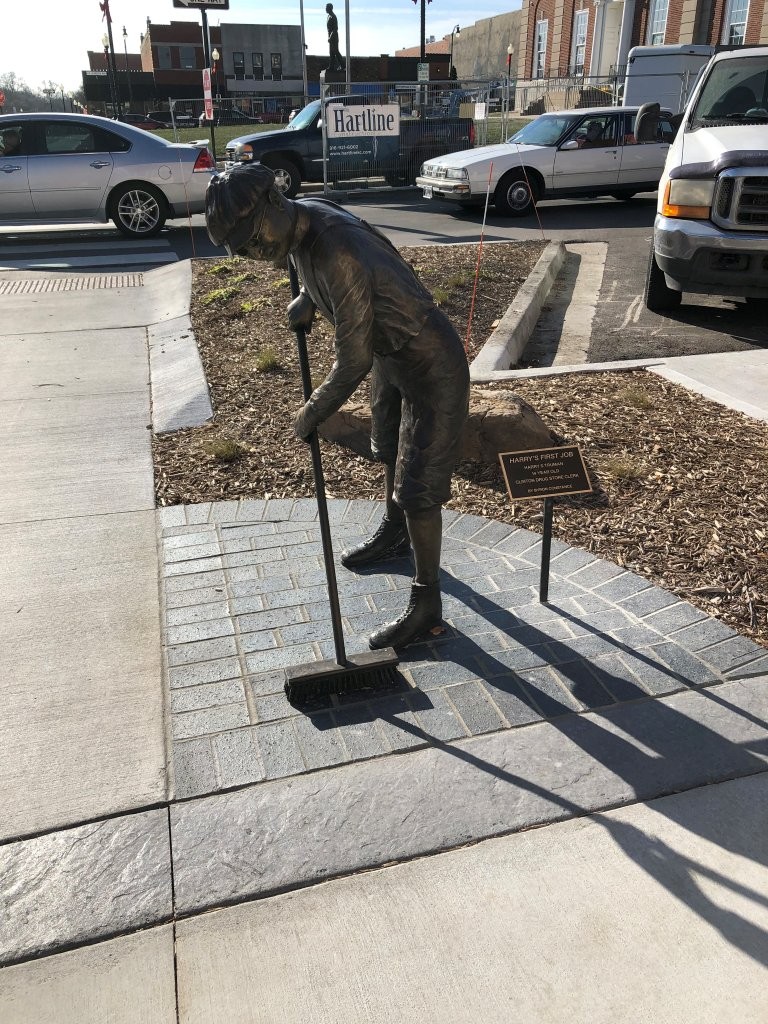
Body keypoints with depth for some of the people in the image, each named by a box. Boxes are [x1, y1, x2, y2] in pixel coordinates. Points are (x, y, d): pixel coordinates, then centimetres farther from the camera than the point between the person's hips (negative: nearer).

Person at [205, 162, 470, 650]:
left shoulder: (340, 255, -35)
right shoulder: (302, 215, -7)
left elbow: (354, 362, -30)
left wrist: (312, 415, -16)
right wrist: (307, 298, -1)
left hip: (432, 367, -9)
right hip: (390, 353, 10)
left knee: (418, 487, -4)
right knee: (390, 451, 27)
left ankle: (427, 604, 12)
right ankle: (395, 534, 52)